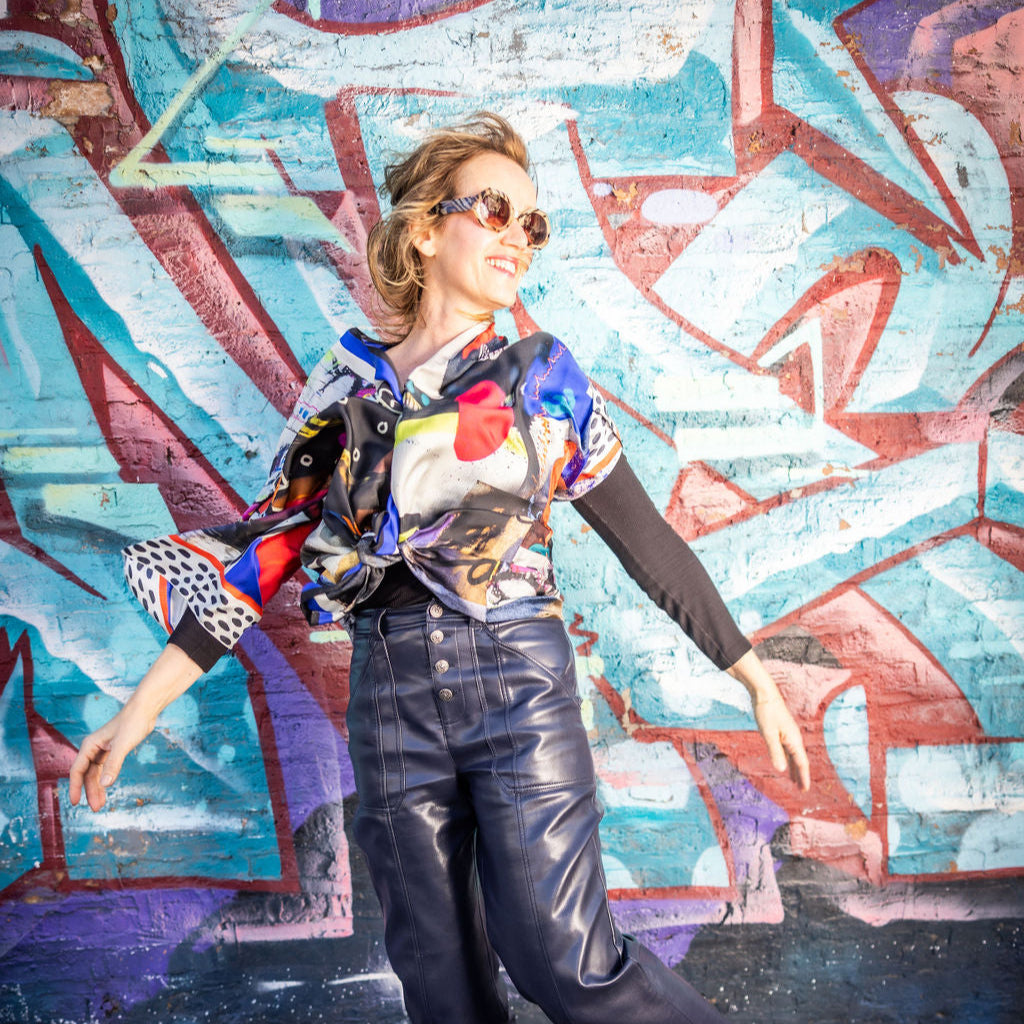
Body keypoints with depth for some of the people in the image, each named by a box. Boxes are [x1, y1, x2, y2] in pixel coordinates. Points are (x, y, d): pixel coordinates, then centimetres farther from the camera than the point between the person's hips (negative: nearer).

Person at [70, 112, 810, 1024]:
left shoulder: (544, 377, 2)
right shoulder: (345, 386, 6)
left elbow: (646, 538, 3)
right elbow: (266, 547, 5)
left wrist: (755, 677, 3)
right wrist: (143, 709, 3)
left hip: (519, 682, -2)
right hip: (390, 694, 3)